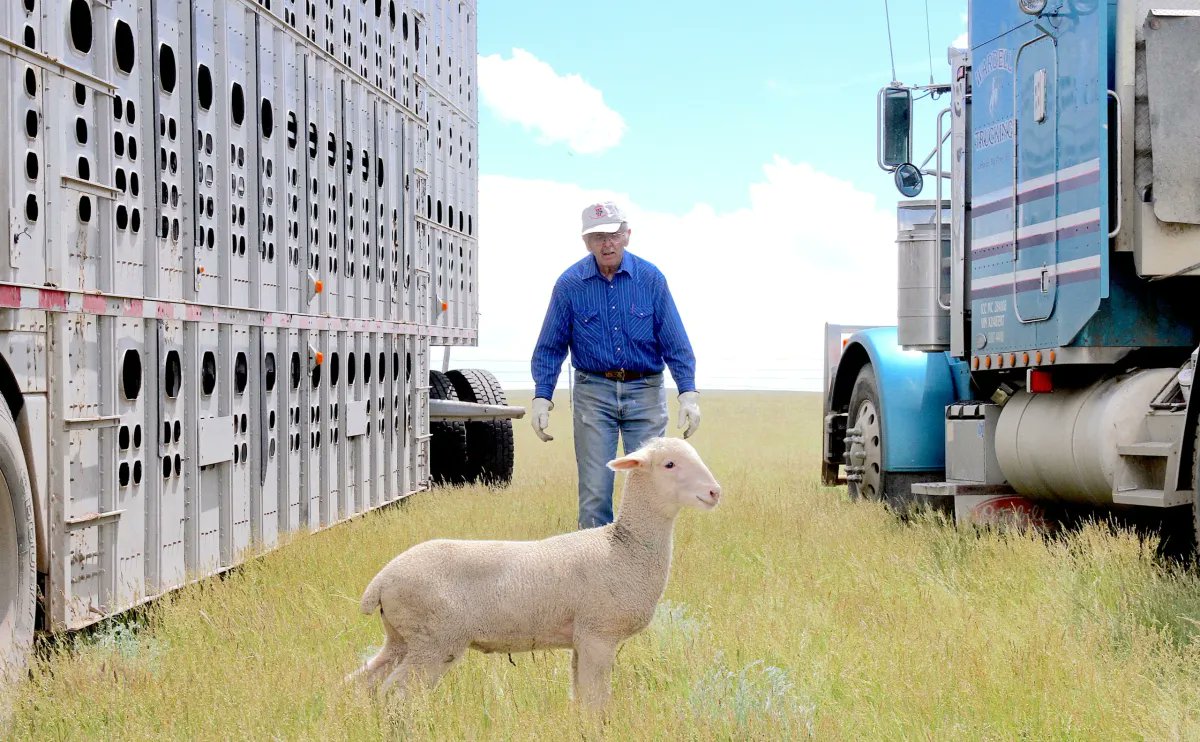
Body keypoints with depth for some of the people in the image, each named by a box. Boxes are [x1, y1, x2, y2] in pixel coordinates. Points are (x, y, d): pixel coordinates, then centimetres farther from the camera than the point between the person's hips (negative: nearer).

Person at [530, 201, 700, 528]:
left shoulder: (650, 278, -1)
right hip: (593, 392, 0)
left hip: (645, 391, 1)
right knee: (594, 492, -3)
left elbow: (675, 342, 1)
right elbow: (550, 347, 4)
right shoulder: (570, 284, -2)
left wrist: (688, 392, -8)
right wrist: (541, 395, -6)